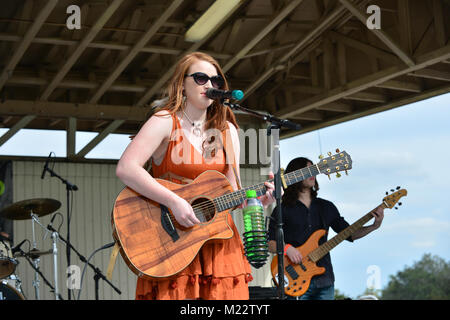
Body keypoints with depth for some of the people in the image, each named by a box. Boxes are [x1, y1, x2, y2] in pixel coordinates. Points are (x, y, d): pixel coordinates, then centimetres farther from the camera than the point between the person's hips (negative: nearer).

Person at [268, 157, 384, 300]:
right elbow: (269, 242, 0)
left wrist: (374, 226, 0)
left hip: (324, 279, 4)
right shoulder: (283, 210, 1)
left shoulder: (326, 207, 13)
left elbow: (349, 233, 13)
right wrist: (286, 248, -19)